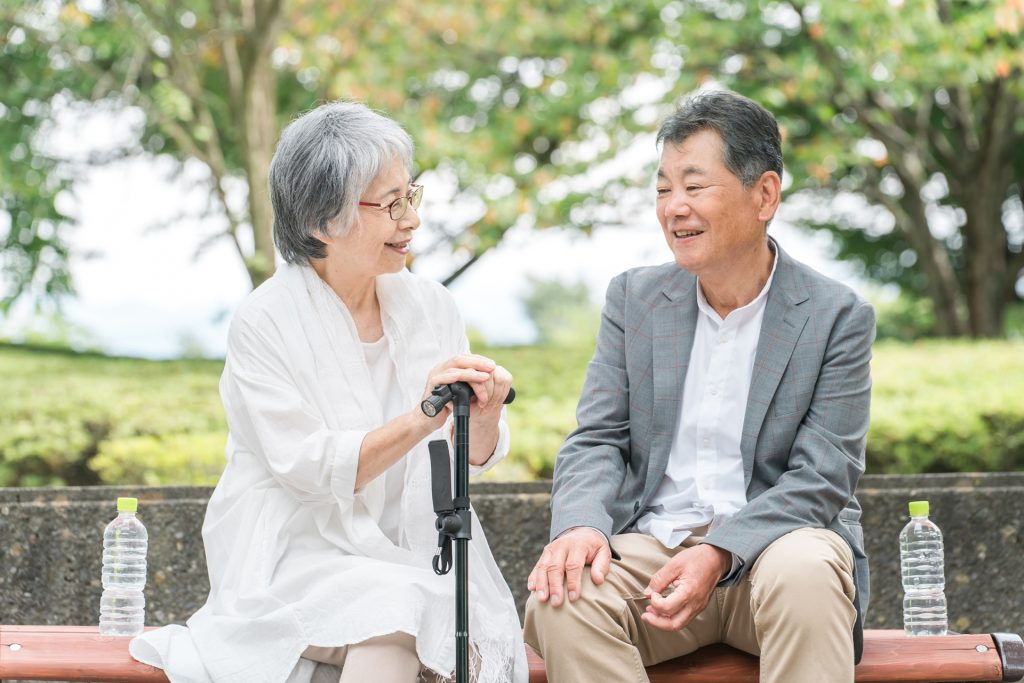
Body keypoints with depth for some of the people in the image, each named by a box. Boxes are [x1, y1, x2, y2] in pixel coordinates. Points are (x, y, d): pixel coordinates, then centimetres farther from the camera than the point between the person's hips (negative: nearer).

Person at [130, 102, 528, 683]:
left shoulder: (430, 306, 6)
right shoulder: (266, 323, -7)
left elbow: (476, 458, 6)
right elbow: (310, 470, -15)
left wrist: (483, 419, -17)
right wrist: (419, 421, -28)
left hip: (411, 555, 3)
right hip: (298, 557, -3)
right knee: (394, 608, -33)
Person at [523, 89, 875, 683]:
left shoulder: (838, 317, 0)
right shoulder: (634, 298, 11)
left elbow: (822, 477, -6)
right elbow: (597, 440, 7)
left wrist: (719, 554, -22)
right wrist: (581, 524, -17)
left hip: (774, 541, -2)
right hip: (652, 542, 2)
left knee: (804, 573, -38)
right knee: (562, 597, -29)